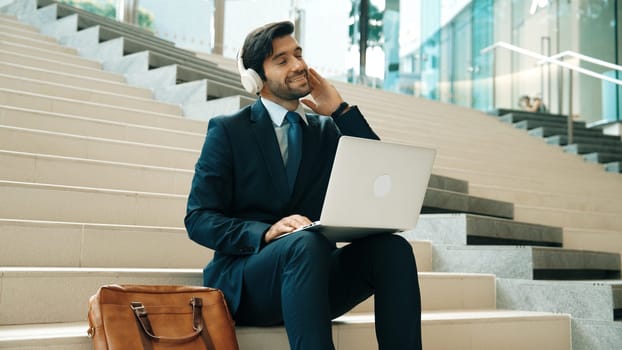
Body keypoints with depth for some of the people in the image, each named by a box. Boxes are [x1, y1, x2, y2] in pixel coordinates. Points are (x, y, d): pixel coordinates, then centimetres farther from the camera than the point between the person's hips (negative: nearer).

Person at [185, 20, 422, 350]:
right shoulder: (227, 130, 3)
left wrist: (340, 111, 1)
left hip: (312, 272, 4)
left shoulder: (327, 130, 15)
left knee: (391, 247, -24)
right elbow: (198, 219, -5)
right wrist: (267, 232, -23)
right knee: (306, 242, -36)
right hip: (246, 281, -4)